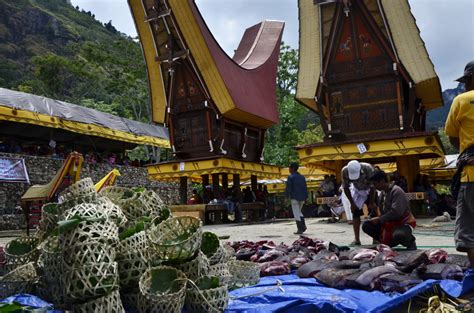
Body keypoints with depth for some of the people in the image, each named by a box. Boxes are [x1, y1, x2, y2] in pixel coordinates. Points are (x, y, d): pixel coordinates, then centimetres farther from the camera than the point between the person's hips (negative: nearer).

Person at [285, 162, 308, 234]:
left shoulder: (291, 177, -8)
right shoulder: (302, 177, 12)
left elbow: (288, 188, -12)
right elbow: (305, 188, 12)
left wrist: (286, 197, -4)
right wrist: (305, 198, 14)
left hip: (294, 198, -7)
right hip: (302, 198, 7)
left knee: (296, 214, -1)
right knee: (299, 212, 20)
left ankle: (300, 229, -3)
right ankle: (303, 226, 6)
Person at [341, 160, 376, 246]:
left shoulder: (368, 168, -36)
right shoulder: (345, 171, -30)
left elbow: (372, 186, -24)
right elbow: (346, 188, -16)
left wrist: (372, 203, -19)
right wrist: (352, 203, -13)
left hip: (370, 191, -2)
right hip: (357, 191, 2)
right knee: (355, 213, -3)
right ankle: (357, 239, 2)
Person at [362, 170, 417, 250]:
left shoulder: (396, 191, -20)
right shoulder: (383, 192, 6)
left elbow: (396, 212, -29)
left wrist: (379, 219, -22)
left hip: (403, 222, -8)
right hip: (389, 222, 8)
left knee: (398, 235, -40)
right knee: (366, 226, -5)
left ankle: (410, 242, -4)